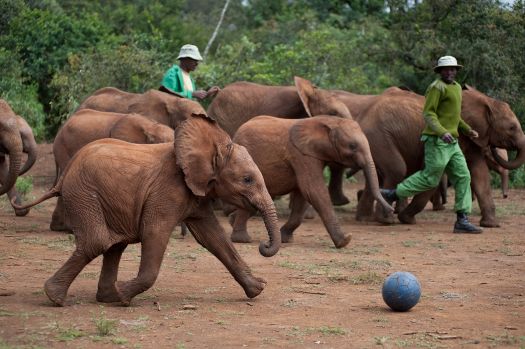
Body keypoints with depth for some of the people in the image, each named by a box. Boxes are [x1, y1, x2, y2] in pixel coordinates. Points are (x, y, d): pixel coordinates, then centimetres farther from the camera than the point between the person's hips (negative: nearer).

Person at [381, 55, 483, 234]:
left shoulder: (456, 87, 19)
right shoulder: (437, 87, -10)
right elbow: (429, 114, -17)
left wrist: (467, 130, 21)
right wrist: (442, 132, -30)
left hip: (451, 143, 9)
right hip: (437, 141, -9)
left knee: (463, 177, 0)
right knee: (430, 178, -5)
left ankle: (462, 220, -1)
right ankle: (392, 194, 9)